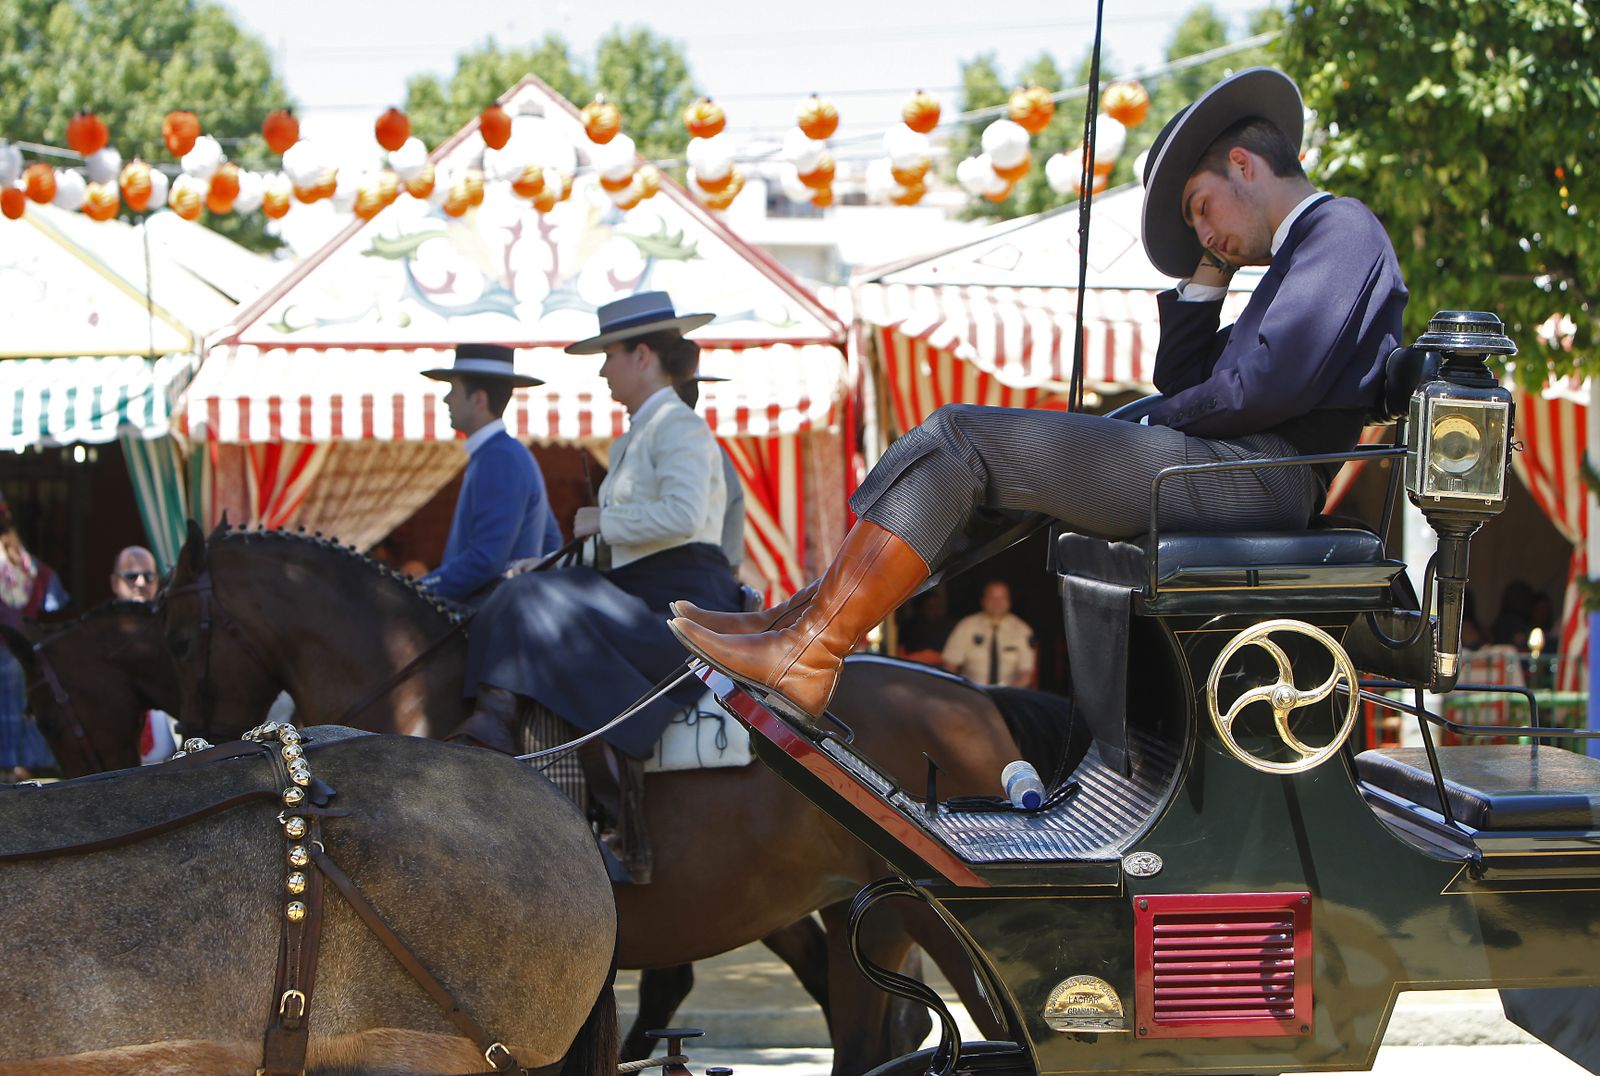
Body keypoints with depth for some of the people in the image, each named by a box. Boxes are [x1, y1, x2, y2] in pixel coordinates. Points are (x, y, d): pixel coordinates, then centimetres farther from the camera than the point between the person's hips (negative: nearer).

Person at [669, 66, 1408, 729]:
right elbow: (1181, 382, 27)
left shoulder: (1342, 227, -4)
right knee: (959, 452, 10)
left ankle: (808, 656, -14)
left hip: (1262, 471, -11)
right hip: (1236, 468, 11)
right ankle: (815, 616, 3)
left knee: (959, 443, -14)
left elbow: (1268, 382, -19)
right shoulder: (1299, 257, 28)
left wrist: (1159, 423, -4)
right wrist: (1209, 275, 19)